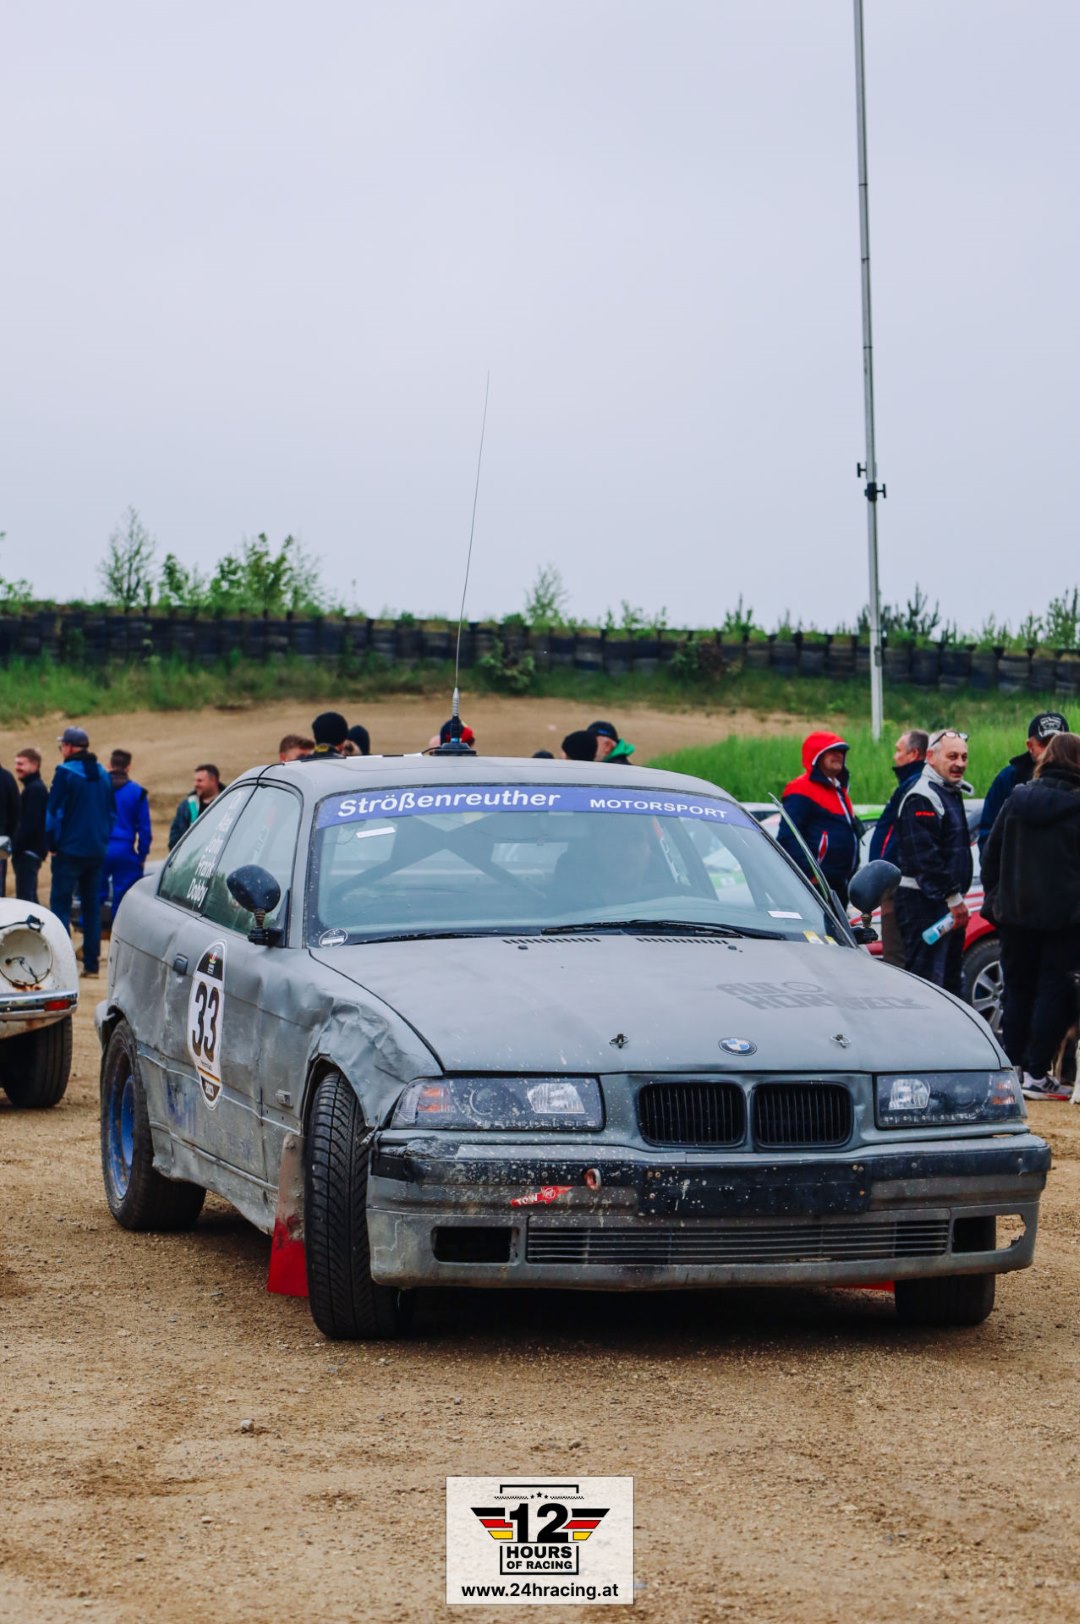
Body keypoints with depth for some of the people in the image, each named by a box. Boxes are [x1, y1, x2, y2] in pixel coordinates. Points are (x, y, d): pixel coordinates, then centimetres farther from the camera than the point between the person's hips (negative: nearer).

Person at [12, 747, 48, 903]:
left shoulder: (35, 789, -13)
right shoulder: (33, 787, 18)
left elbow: (29, 824, -20)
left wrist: (16, 848, -17)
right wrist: (16, 847, 16)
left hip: (28, 852, -11)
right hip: (31, 852, 11)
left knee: (24, 897, -13)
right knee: (30, 897, 14)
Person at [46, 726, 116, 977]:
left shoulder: (66, 773, -11)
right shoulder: (103, 775, 9)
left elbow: (54, 812, -11)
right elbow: (112, 813, 14)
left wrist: (54, 844, 0)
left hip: (70, 850, -6)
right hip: (97, 851, 6)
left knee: (60, 903, -2)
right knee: (92, 906, 10)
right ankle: (91, 962, 10)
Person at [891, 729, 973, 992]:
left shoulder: (951, 793, 19)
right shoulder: (922, 797, -15)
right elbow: (925, 856, -21)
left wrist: (957, 897, 17)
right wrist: (952, 898, -21)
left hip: (947, 903, 11)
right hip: (924, 904, -11)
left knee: (949, 978, 14)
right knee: (927, 978, -13)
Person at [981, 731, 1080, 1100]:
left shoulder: (1017, 800, 2)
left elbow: (991, 855, 7)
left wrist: (995, 897, 16)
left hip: (1015, 914, 4)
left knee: (1018, 990, 13)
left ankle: (1013, 1068, 12)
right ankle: (1036, 1074, -2)